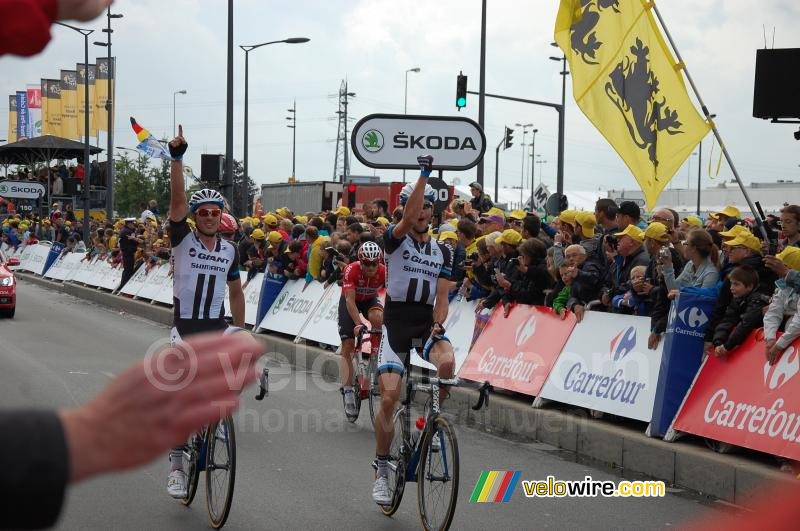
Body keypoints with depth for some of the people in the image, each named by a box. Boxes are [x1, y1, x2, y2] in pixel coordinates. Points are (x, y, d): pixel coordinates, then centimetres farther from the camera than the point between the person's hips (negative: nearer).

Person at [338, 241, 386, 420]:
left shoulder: (384, 272, -28)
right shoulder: (351, 270, -33)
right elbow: (350, 301, -39)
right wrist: (358, 324, -51)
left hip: (370, 300, 1)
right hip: (350, 302, -1)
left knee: (377, 317, -35)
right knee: (347, 347, -10)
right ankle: (348, 392, -7)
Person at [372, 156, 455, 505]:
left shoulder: (443, 252, 10)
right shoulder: (396, 240, 1)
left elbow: (441, 296, 2)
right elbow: (408, 220, -22)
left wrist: (437, 326, -17)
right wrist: (424, 174, -25)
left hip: (427, 325, 2)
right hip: (395, 325, -2)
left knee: (447, 362, -31)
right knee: (389, 398, -12)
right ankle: (382, 472, 6)